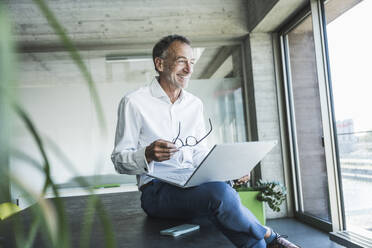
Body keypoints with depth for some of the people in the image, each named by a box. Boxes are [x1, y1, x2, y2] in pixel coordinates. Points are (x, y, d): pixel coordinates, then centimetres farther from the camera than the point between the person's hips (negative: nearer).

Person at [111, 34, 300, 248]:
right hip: (157, 190, -5)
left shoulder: (195, 104, 16)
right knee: (220, 192, -32)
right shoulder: (134, 102, -2)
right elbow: (119, 160, -2)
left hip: (193, 185, 5)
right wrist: (148, 154, -23)